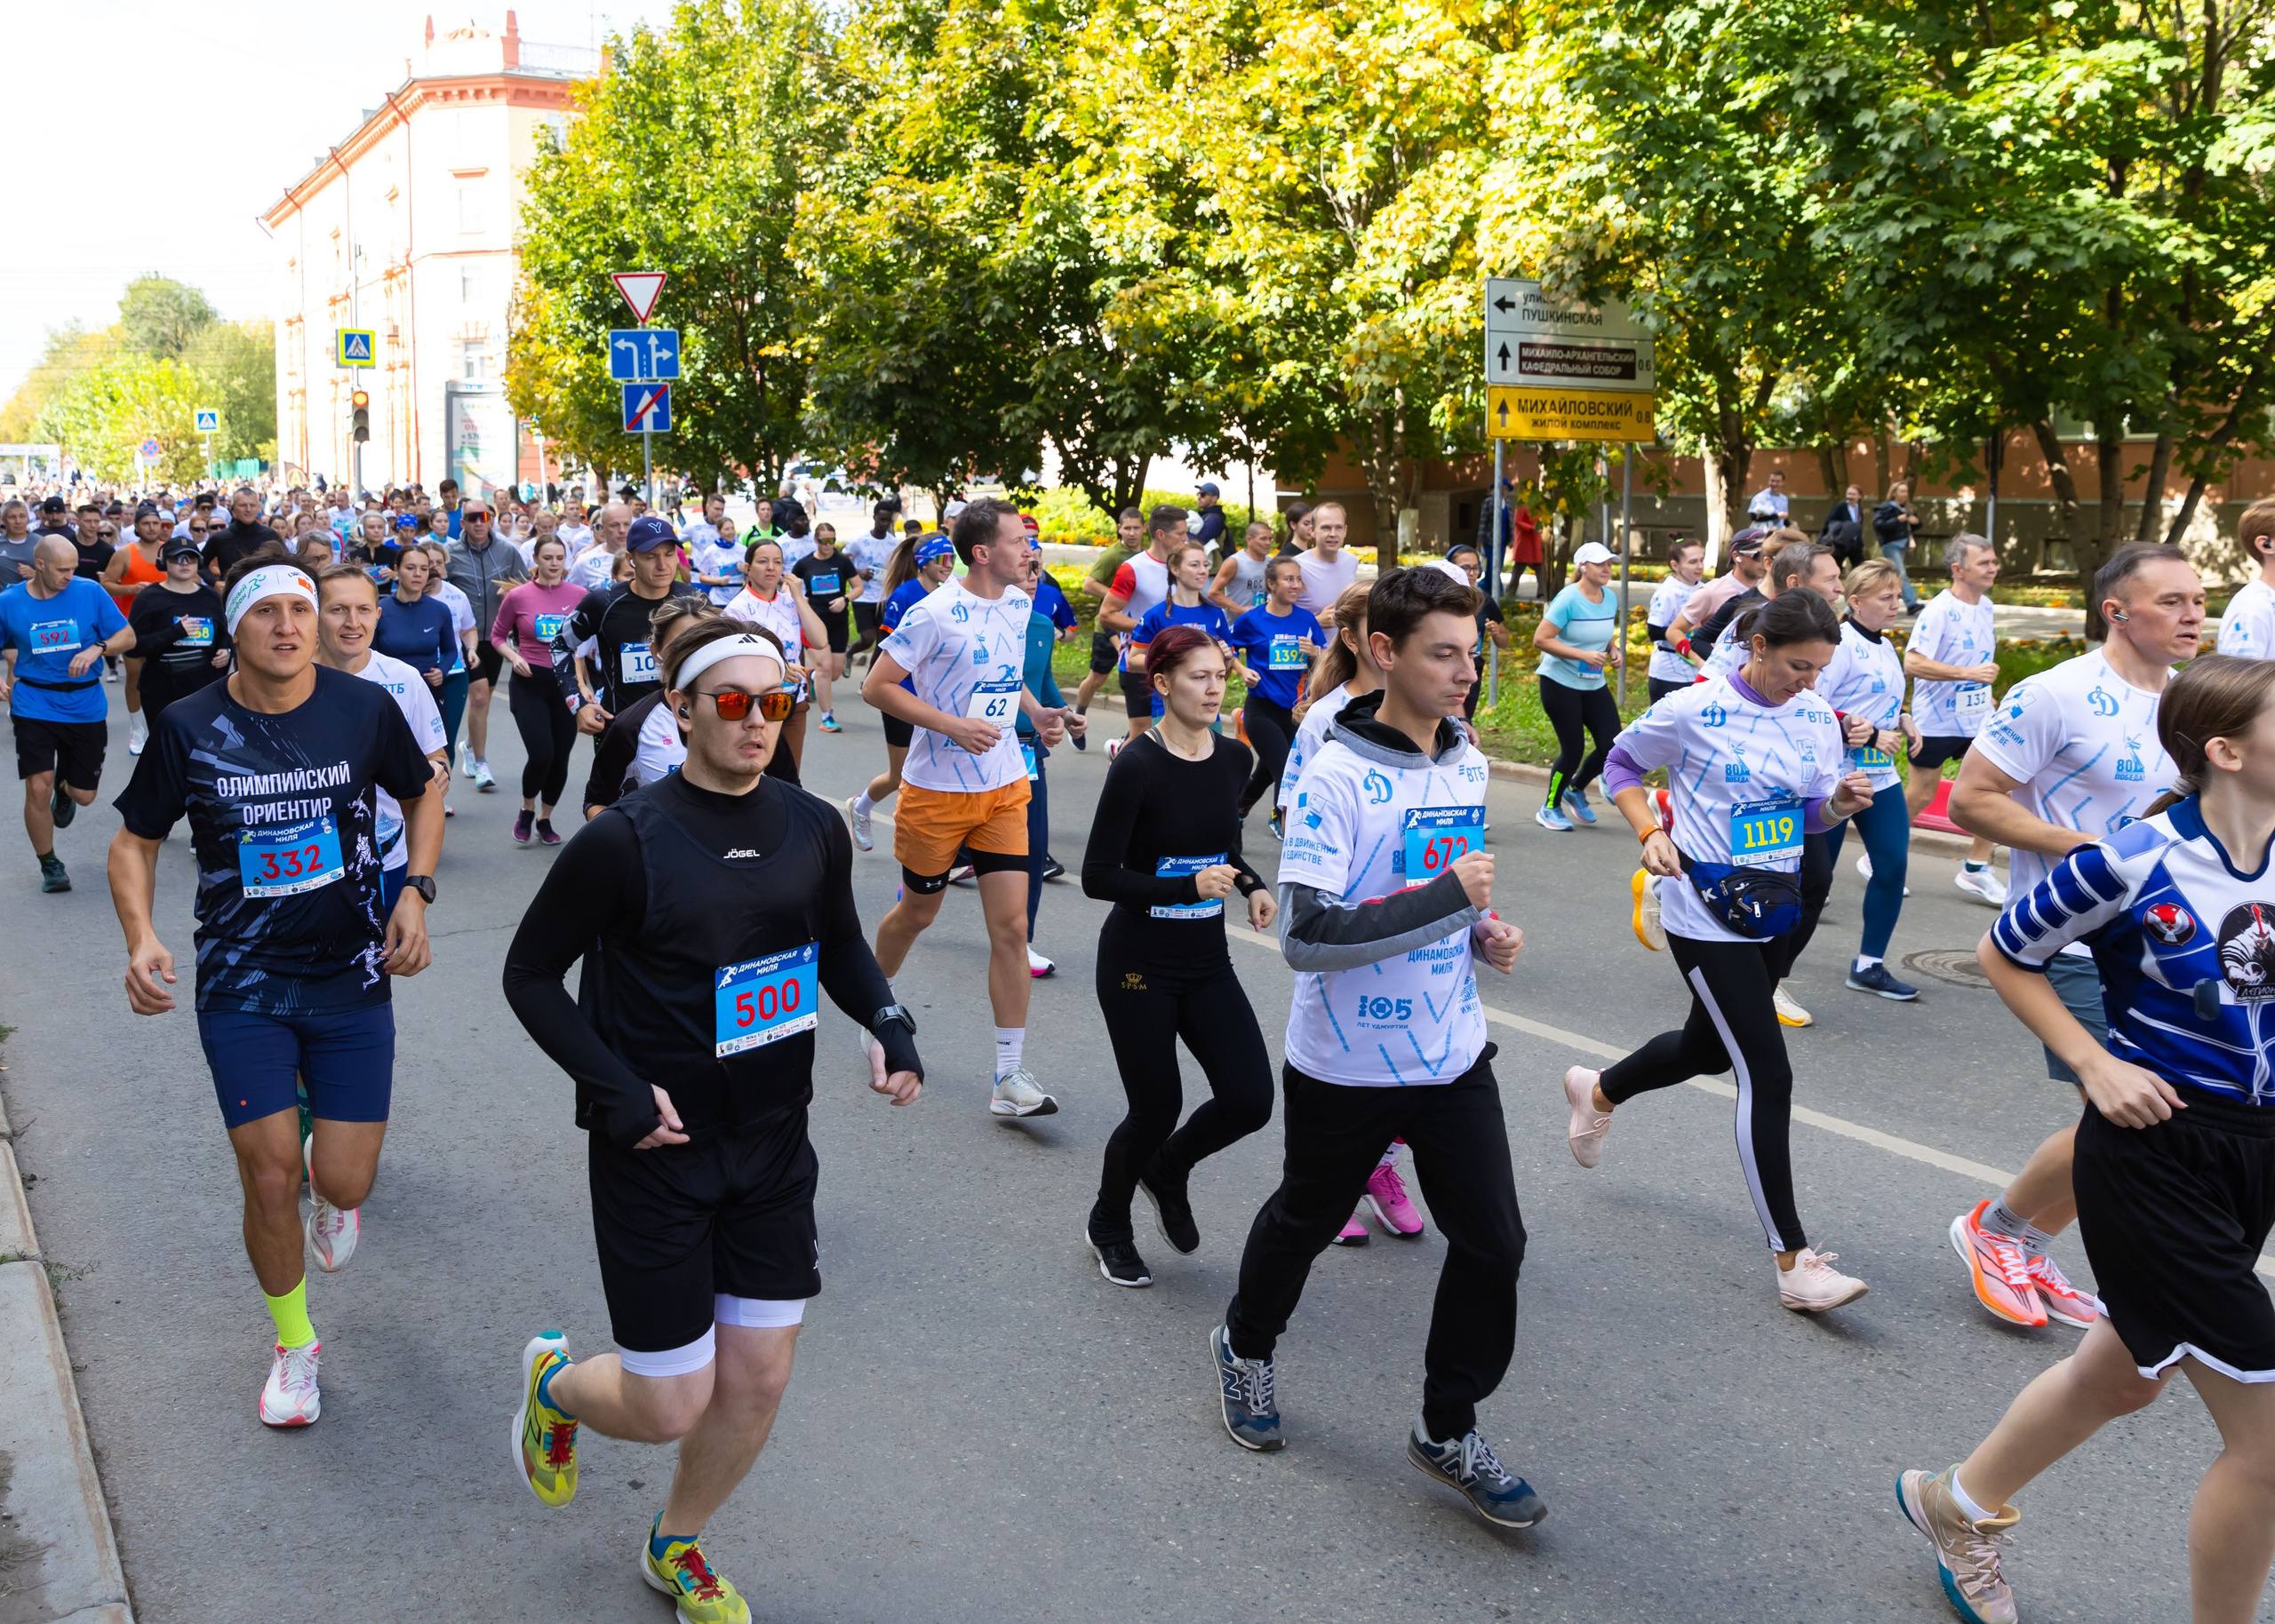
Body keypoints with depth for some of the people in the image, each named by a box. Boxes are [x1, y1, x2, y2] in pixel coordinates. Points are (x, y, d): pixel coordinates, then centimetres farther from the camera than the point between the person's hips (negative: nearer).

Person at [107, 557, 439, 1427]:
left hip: (352, 977, 0)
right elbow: (134, 841, 4)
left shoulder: (366, 709, -7)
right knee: (270, 1179, -1)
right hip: (242, 987, 0)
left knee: (345, 1184, 0)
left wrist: (415, 891, -4)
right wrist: (140, 936, -13)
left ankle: (328, 1174, 42)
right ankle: (293, 1344, 26)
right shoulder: (188, 727, -8)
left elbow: (422, 795, 11)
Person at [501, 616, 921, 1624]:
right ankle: (556, 1385, 37)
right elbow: (531, 973, -7)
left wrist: (886, 1021, -4)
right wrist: (615, 1088, -17)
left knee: (757, 1381, 11)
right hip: (657, 1153, -5)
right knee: (672, 1406, 1)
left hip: (773, 1147, 5)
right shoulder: (627, 841, -16)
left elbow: (840, 945, 16)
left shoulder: (812, 829, -1)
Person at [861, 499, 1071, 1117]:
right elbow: (876, 686, -15)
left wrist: (1036, 713, 4)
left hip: (1004, 788, 5)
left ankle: (1011, 1077, 0)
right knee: (917, 913, 13)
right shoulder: (936, 613, -16)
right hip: (937, 790, -5)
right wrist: (953, 725, -23)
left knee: (1011, 926, -4)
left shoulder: (1020, 604, 5)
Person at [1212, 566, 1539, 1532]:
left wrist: (1483, 933, 0)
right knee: (1306, 1219, 18)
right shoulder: (1337, 776, -21)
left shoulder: (1467, 764, 2)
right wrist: (1446, 897, -29)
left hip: (1453, 1055, 5)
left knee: (1492, 1243, 4)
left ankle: (1448, 1431, 24)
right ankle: (1246, 1345, 47)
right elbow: (1306, 935, -29)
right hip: (1347, 1062, -5)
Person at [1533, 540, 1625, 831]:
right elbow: (1540, 639, -20)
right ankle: (1550, 809, 18)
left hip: (1594, 685, 7)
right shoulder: (1568, 599, -17)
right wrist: (1583, 655, -24)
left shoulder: (1610, 599, 4)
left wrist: (1614, 650, -1)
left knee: (1612, 745, -2)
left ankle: (1576, 789, 26)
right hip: (1561, 683, -7)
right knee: (1573, 749, -4)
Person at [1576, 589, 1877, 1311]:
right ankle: (1794, 1261, -5)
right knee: (1768, 1074, -11)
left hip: (1776, 909, 7)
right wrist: (1651, 832, -15)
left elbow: (1812, 812, 10)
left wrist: (1839, 802, -12)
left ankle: (1599, 1091, 53)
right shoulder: (1694, 710, -14)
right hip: (1707, 916, -7)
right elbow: (1622, 765, 0)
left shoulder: (1817, 717, 2)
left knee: (1709, 1048, 22)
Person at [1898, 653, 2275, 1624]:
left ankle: (1958, 1504, 47)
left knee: (2121, 1375, 23)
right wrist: (2096, 1065, -11)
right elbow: (2002, 955, -5)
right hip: (2154, 1151, -7)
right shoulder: (2135, 862, -18)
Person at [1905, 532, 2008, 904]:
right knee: (1920, 795, 4)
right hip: (1936, 719, -7)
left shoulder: (1985, 605, 7)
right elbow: (1912, 664, -26)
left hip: (1977, 719, 7)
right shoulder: (1938, 611, -17)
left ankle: (1975, 869, 8)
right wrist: (1969, 673, -29)